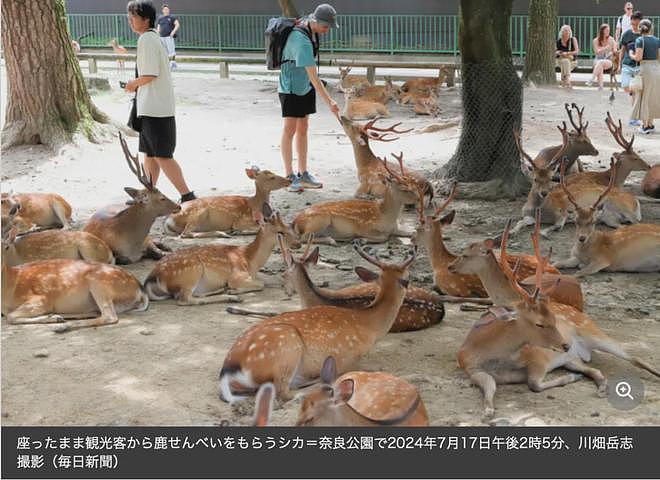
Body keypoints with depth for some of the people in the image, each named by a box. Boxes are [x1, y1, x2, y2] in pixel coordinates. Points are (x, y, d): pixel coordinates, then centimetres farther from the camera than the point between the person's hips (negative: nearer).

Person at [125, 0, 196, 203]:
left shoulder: (146, 39, -14)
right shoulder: (153, 38, 16)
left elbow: (151, 74, -21)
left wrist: (134, 83, -5)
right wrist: (137, 85, 13)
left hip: (155, 109, -10)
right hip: (152, 107, 10)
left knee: (162, 156, -8)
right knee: (149, 153, 15)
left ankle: (187, 196, -7)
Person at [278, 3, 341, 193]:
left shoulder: (305, 23, -2)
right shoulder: (303, 42, -30)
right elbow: (314, 77, -32)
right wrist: (329, 102, -33)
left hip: (305, 87, 9)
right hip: (291, 87, -9)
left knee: (303, 128, 8)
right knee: (290, 129, -5)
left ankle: (303, 175, 12)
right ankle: (290, 177, 0)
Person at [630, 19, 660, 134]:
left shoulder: (640, 40, -7)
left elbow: (638, 57, -16)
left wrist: (631, 55, 4)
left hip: (645, 69, -4)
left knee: (644, 97, 5)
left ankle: (645, 125, 5)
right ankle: (650, 124, 19)